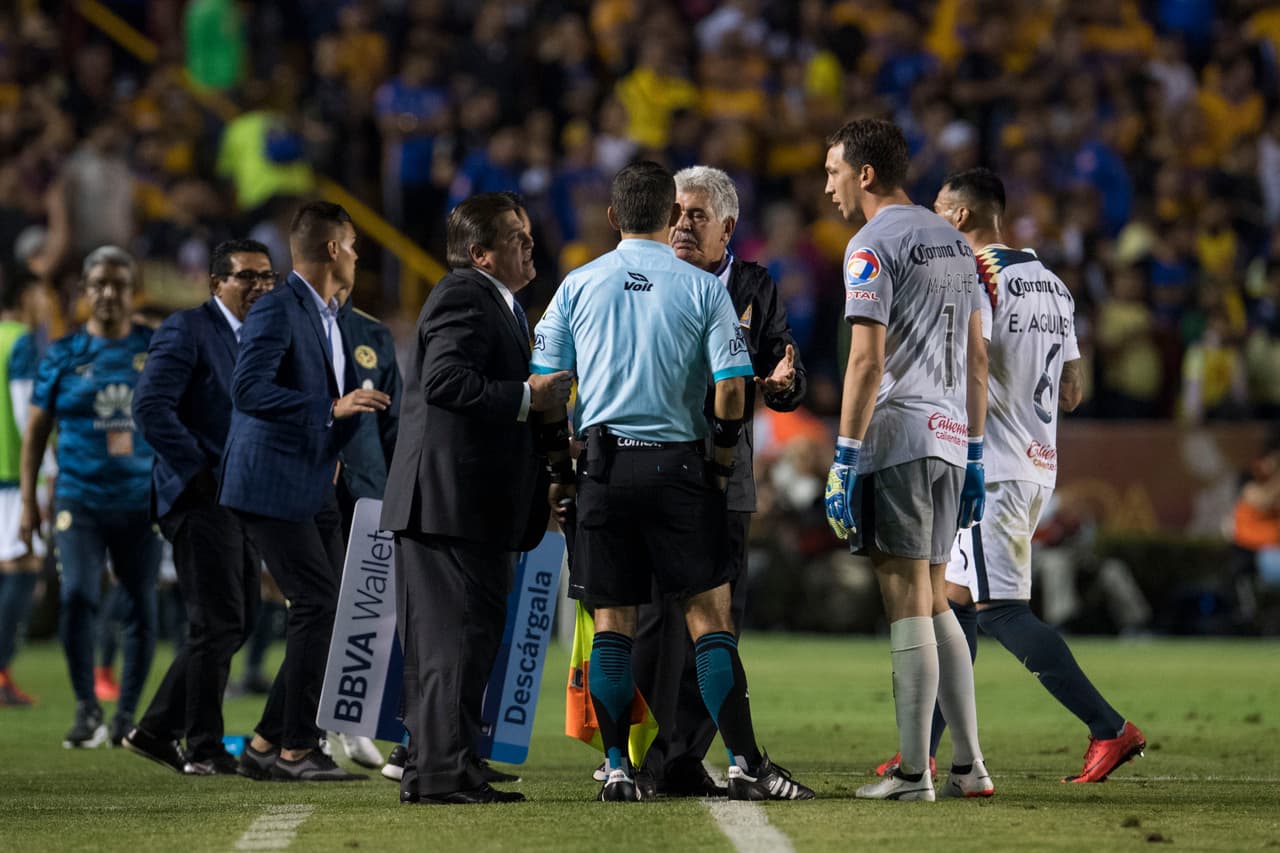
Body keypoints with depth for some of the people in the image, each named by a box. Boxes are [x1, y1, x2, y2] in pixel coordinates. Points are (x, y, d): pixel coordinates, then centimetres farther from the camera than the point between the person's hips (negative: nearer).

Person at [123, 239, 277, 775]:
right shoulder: (187, 330, -9)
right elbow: (151, 406, -18)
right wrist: (199, 473, -17)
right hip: (201, 497, -9)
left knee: (234, 624, 9)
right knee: (218, 624, -7)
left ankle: (157, 731, 17)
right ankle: (204, 750, 1)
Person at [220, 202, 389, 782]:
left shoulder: (329, 318, 19)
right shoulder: (277, 310, -12)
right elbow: (248, 389, -24)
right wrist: (332, 409, -24)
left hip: (313, 489, 10)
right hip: (272, 487, -10)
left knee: (327, 614, 6)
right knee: (318, 608, -13)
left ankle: (266, 746, 12)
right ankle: (295, 750, -7)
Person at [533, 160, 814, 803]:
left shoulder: (579, 285, 7)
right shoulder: (703, 288, 1)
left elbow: (545, 384, 6)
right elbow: (731, 387, -6)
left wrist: (559, 472, 13)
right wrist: (723, 465, 8)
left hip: (603, 464, 2)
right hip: (676, 463, -2)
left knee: (612, 622, 5)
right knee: (709, 615, -1)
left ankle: (617, 770, 3)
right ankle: (744, 765, -5)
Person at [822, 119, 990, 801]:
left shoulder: (874, 245, -8)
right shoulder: (953, 243, 17)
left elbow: (867, 361, -15)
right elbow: (977, 358, 19)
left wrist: (845, 458, -14)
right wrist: (974, 455, 22)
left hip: (897, 437, -8)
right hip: (949, 437, 8)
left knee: (907, 602, -6)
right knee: (932, 600, 14)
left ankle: (913, 772, -5)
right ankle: (968, 765, 11)